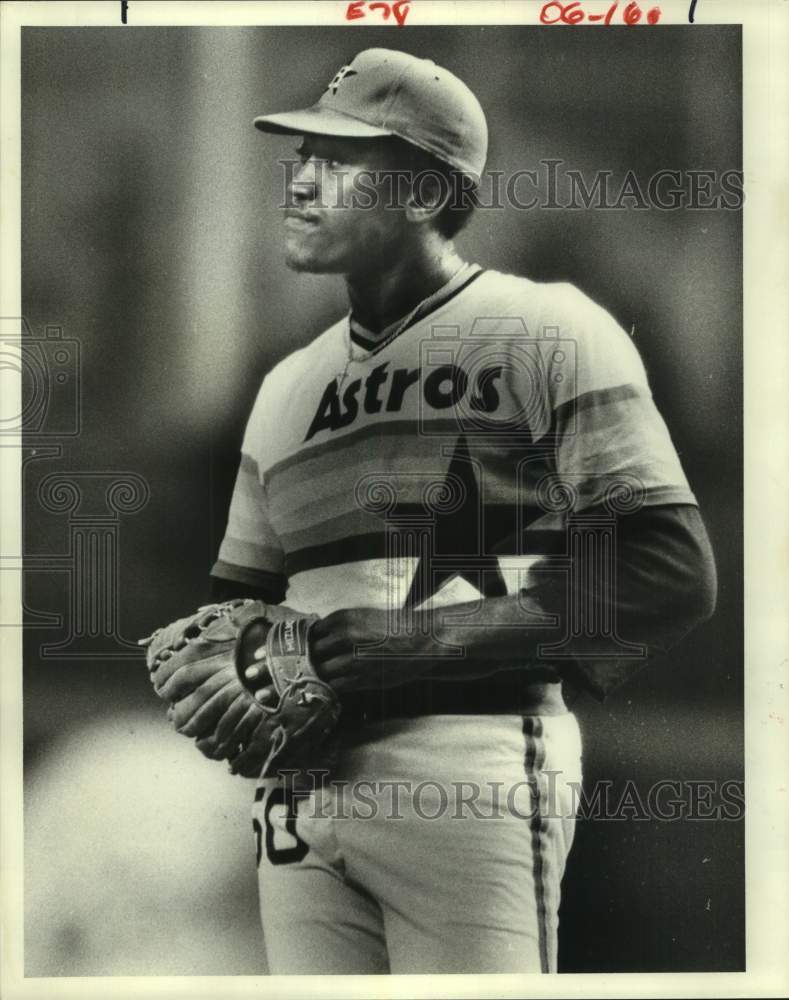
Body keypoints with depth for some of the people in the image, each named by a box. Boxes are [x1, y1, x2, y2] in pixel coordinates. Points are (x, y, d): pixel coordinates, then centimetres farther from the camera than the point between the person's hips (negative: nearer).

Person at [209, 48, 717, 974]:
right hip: (299, 787, 6)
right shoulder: (288, 384, 18)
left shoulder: (545, 331, -1)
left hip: (473, 780, -6)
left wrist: (430, 637, -14)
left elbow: (670, 575, -9)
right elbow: (238, 597, 23)